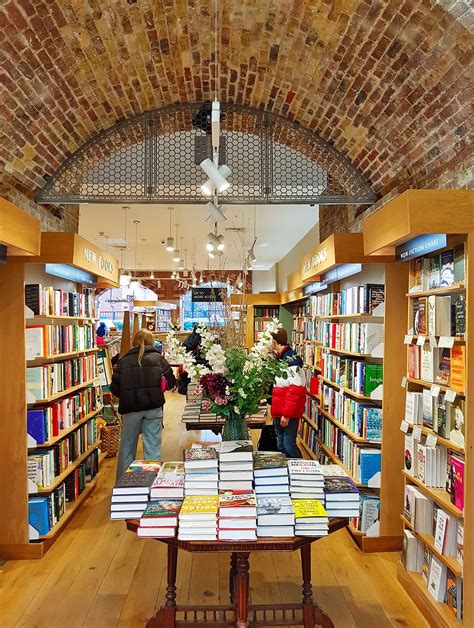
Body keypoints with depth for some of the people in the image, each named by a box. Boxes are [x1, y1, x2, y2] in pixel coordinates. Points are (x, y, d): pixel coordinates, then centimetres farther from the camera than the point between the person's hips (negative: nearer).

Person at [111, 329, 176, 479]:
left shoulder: (124, 360, 4)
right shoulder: (157, 358, 2)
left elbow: (114, 388, 0)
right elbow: (170, 382, -1)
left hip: (130, 407, 2)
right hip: (153, 407, -1)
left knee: (127, 446, 15)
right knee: (152, 446, 5)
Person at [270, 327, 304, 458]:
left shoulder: (290, 358, -18)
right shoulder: (279, 358, 12)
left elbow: (295, 389, -23)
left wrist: (286, 414, -22)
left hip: (289, 413, -9)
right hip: (278, 411, 9)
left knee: (289, 446, -5)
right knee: (280, 446, 16)